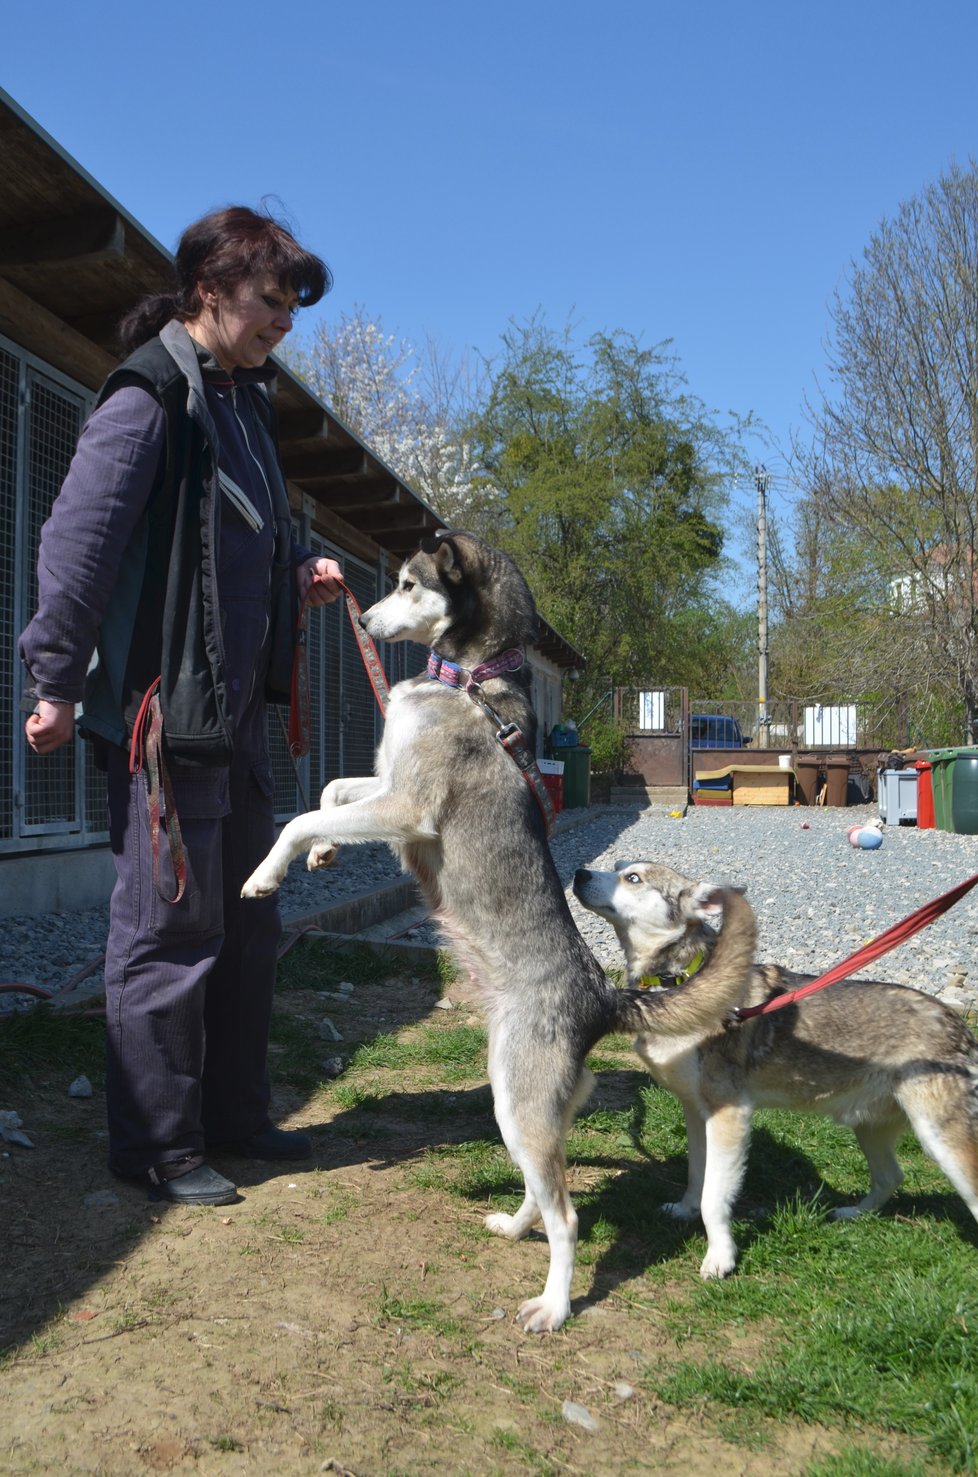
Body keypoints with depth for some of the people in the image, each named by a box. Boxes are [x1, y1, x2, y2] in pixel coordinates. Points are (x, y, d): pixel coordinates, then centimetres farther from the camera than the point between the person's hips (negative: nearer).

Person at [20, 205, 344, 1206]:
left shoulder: (240, 400, 17)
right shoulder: (150, 394, -11)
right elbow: (78, 535, -18)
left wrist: (294, 574, 8)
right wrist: (56, 682, -21)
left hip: (234, 711, 10)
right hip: (162, 712, -10)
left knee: (247, 924, 15)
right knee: (168, 931, -2)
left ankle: (233, 1118, 29)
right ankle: (154, 1145, 14)